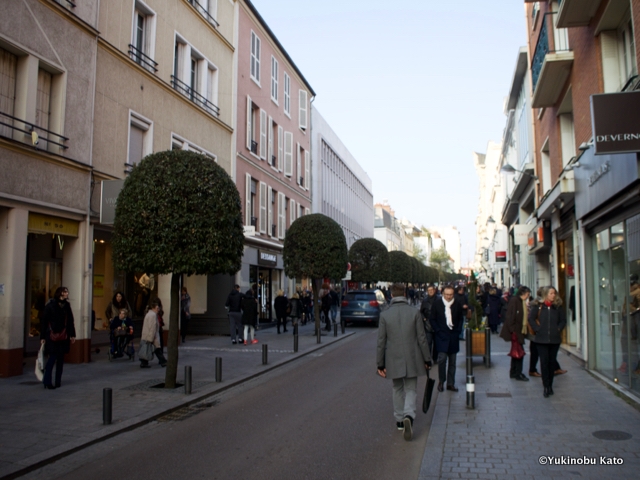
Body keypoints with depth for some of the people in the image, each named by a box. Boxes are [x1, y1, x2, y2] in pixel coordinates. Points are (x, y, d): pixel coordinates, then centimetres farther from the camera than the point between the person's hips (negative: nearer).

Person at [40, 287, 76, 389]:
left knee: (61, 358, 9)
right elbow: (44, 322, -6)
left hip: (63, 336, 5)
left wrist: (72, 335, 9)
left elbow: (70, 321, 11)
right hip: (52, 336, -5)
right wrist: (43, 337, -7)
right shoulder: (50, 305, -6)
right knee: (52, 357, -8)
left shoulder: (66, 305, 8)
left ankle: (58, 381, 17)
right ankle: (47, 382, 1)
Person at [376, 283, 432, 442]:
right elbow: (422, 339, -4)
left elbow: (381, 342, -4)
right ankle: (409, 415, -16)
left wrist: (380, 364, 3)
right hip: (412, 360, -1)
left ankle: (399, 420, 26)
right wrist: (427, 359, 6)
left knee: (398, 389, 18)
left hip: (393, 360, 1)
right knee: (411, 390, 7)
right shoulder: (415, 313, -6)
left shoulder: (384, 315, -6)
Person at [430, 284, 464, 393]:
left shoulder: (457, 304, 3)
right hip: (442, 335, -2)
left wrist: (458, 331, 1)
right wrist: (438, 331, -7)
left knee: (452, 361, 6)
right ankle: (441, 381, 8)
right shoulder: (437, 304, -2)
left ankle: (451, 383, 16)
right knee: (442, 358, -11)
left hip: (454, 336, 2)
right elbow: (432, 319, 2)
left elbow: (460, 319, 13)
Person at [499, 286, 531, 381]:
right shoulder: (514, 300, -15)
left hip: (520, 331, 10)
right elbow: (510, 315, -21)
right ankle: (518, 374, 3)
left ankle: (514, 372, 24)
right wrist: (512, 330, -23)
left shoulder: (522, 302, 14)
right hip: (515, 331, -10)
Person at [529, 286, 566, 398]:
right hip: (542, 339, -2)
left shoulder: (558, 306, 4)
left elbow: (563, 320, 11)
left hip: (554, 339, 2)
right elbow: (531, 319, 2)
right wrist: (537, 329, -6)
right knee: (544, 362, -4)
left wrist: (558, 329, -1)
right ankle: (546, 387, 0)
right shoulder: (538, 306, -2)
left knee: (552, 362, 10)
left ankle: (550, 385, 21)